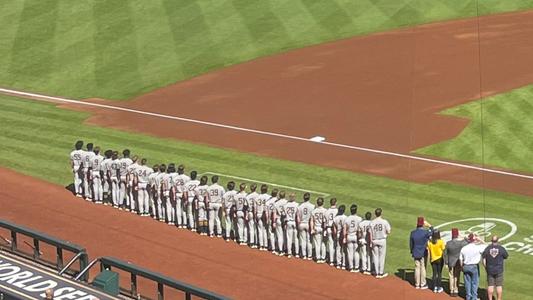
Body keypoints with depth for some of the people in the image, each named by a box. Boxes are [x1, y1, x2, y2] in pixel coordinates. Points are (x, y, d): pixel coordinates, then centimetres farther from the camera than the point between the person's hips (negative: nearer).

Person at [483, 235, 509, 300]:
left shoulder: (487, 249, -6)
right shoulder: (501, 249, -10)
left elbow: (484, 261, -4)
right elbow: (506, 257, 7)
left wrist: (486, 268, 12)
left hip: (490, 270, 1)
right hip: (499, 270, -1)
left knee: (490, 286, 9)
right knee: (499, 286, 6)